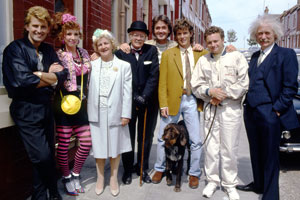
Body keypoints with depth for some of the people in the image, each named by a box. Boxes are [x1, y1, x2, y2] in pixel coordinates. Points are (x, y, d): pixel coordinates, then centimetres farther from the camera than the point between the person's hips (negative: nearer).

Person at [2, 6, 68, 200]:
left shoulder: (49, 50, 11)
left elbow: (63, 74, -1)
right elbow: (23, 80, -20)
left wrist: (38, 74, -15)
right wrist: (51, 78, -8)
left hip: (46, 108, 6)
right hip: (26, 111, -6)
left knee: (46, 158, 12)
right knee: (43, 157, -7)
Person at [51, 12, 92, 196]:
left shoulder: (84, 53, 10)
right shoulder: (58, 55, -5)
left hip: (81, 105, 5)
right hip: (64, 105, -5)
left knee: (86, 143, 6)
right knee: (63, 144, 4)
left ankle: (75, 175, 28)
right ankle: (66, 177, 27)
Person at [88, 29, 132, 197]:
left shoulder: (124, 65, 1)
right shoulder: (92, 65, 5)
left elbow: (127, 92, -2)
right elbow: (88, 89, 3)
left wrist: (126, 114, -7)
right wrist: (88, 112, -1)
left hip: (116, 113, -1)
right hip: (97, 113, 1)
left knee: (115, 145, 10)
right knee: (99, 145, 10)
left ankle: (114, 178, 28)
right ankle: (100, 177, 29)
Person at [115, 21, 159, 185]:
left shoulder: (152, 51, 3)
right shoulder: (121, 52, 1)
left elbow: (154, 75, -4)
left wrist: (144, 96, -13)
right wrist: (135, 98, -11)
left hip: (148, 102, 1)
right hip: (128, 101, -1)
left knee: (146, 136, 11)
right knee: (128, 136, 7)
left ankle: (143, 168, 27)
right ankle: (127, 169, 24)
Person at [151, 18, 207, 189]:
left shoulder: (200, 53, 8)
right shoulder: (168, 54, 5)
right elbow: (162, 82, -1)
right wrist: (163, 104, -8)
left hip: (192, 101, 1)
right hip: (173, 100, 0)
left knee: (196, 140, 5)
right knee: (163, 138, 10)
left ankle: (194, 173, 24)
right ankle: (160, 169, 31)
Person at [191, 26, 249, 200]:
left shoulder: (237, 57, 2)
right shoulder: (203, 60, 12)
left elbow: (244, 84, -6)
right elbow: (196, 85, 8)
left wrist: (223, 95, -9)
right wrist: (210, 91, -11)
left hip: (231, 109, -3)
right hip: (210, 109, 3)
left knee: (230, 148, 1)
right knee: (211, 147, 6)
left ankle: (230, 184, 17)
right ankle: (212, 181, 22)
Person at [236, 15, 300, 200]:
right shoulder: (255, 56, 16)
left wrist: (277, 109, -14)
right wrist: (247, 103, 7)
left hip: (269, 114, -7)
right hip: (251, 112, 7)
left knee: (270, 156, 4)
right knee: (256, 152, 18)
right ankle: (258, 184, 36)